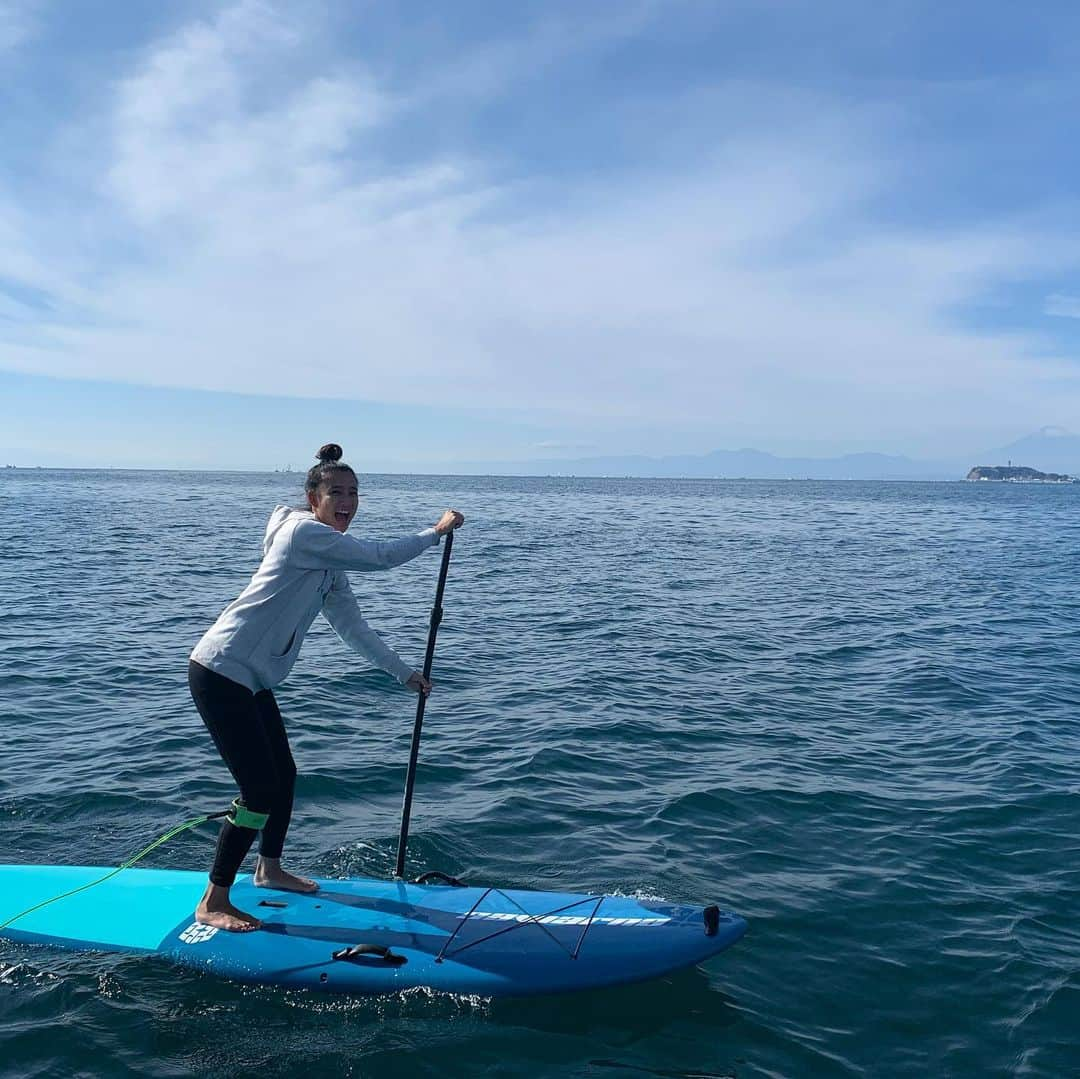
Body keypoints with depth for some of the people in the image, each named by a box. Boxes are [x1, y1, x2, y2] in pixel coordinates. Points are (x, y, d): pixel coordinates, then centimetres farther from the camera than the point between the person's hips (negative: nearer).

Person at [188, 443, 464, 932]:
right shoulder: (304, 533, -17)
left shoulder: (332, 561, 13)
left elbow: (352, 627, 16)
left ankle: (269, 869, 41)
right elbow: (380, 556, -19)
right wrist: (437, 530, -6)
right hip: (220, 673, -10)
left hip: (252, 679, 10)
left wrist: (405, 673, 17)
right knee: (260, 790, -8)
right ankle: (213, 903, 6)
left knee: (284, 776, 19)